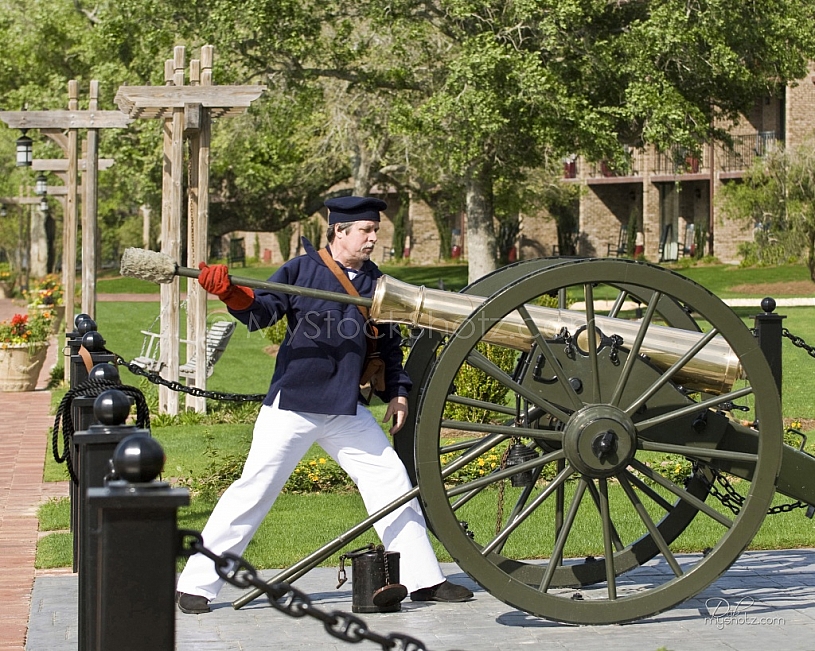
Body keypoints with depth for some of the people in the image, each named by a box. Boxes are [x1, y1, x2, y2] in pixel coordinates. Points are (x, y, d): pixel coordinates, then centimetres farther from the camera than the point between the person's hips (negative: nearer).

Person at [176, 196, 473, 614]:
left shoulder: (375, 282, 9)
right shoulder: (302, 269, -5)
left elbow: (389, 344, 19)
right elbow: (261, 312, -13)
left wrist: (397, 392, 12)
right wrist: (229, 292, -31)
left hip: (346, 409, 5)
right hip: (293, 403, -5)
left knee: (391, 481, 5)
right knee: (254, 487, -6)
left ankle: (423, 580, 16)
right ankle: (196, 584, 1)